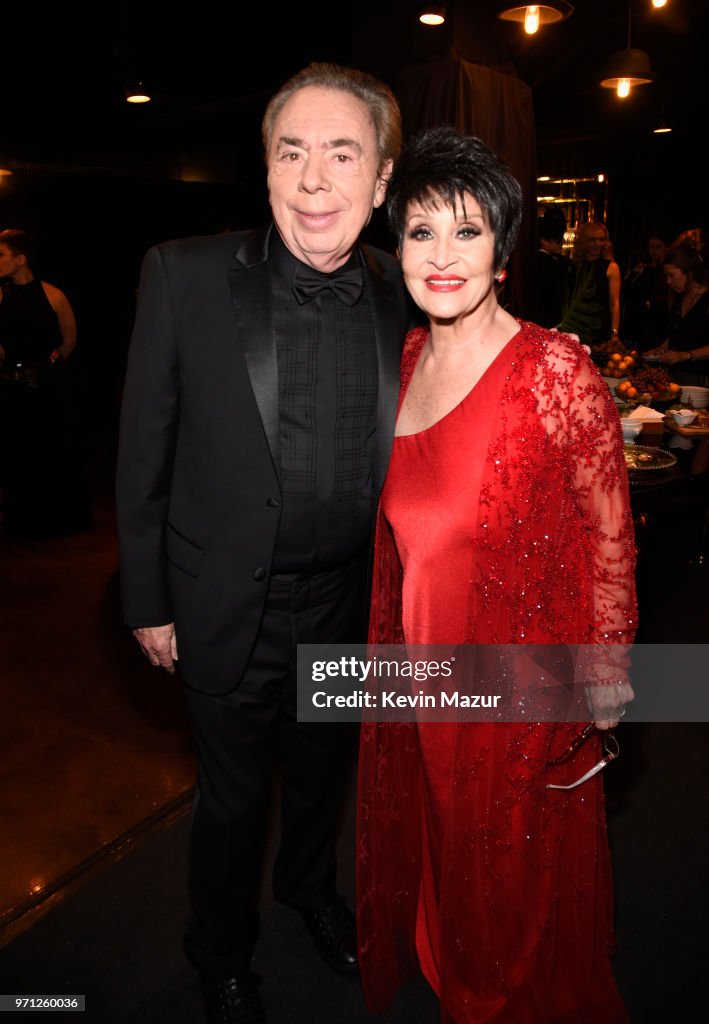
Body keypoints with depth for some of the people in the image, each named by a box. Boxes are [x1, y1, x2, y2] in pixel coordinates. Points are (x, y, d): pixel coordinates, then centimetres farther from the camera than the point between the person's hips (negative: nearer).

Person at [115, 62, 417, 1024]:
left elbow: (408, 456, 3)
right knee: (233, 799, 18)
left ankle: (310, 885, 60)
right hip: (229, 611, -3)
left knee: (323, 774, 26)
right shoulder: (186, 275, -14)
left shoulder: (404, 296, -5)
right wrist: (148, 600, -5)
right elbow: (144, 452, -8)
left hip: (351, 609, 3)